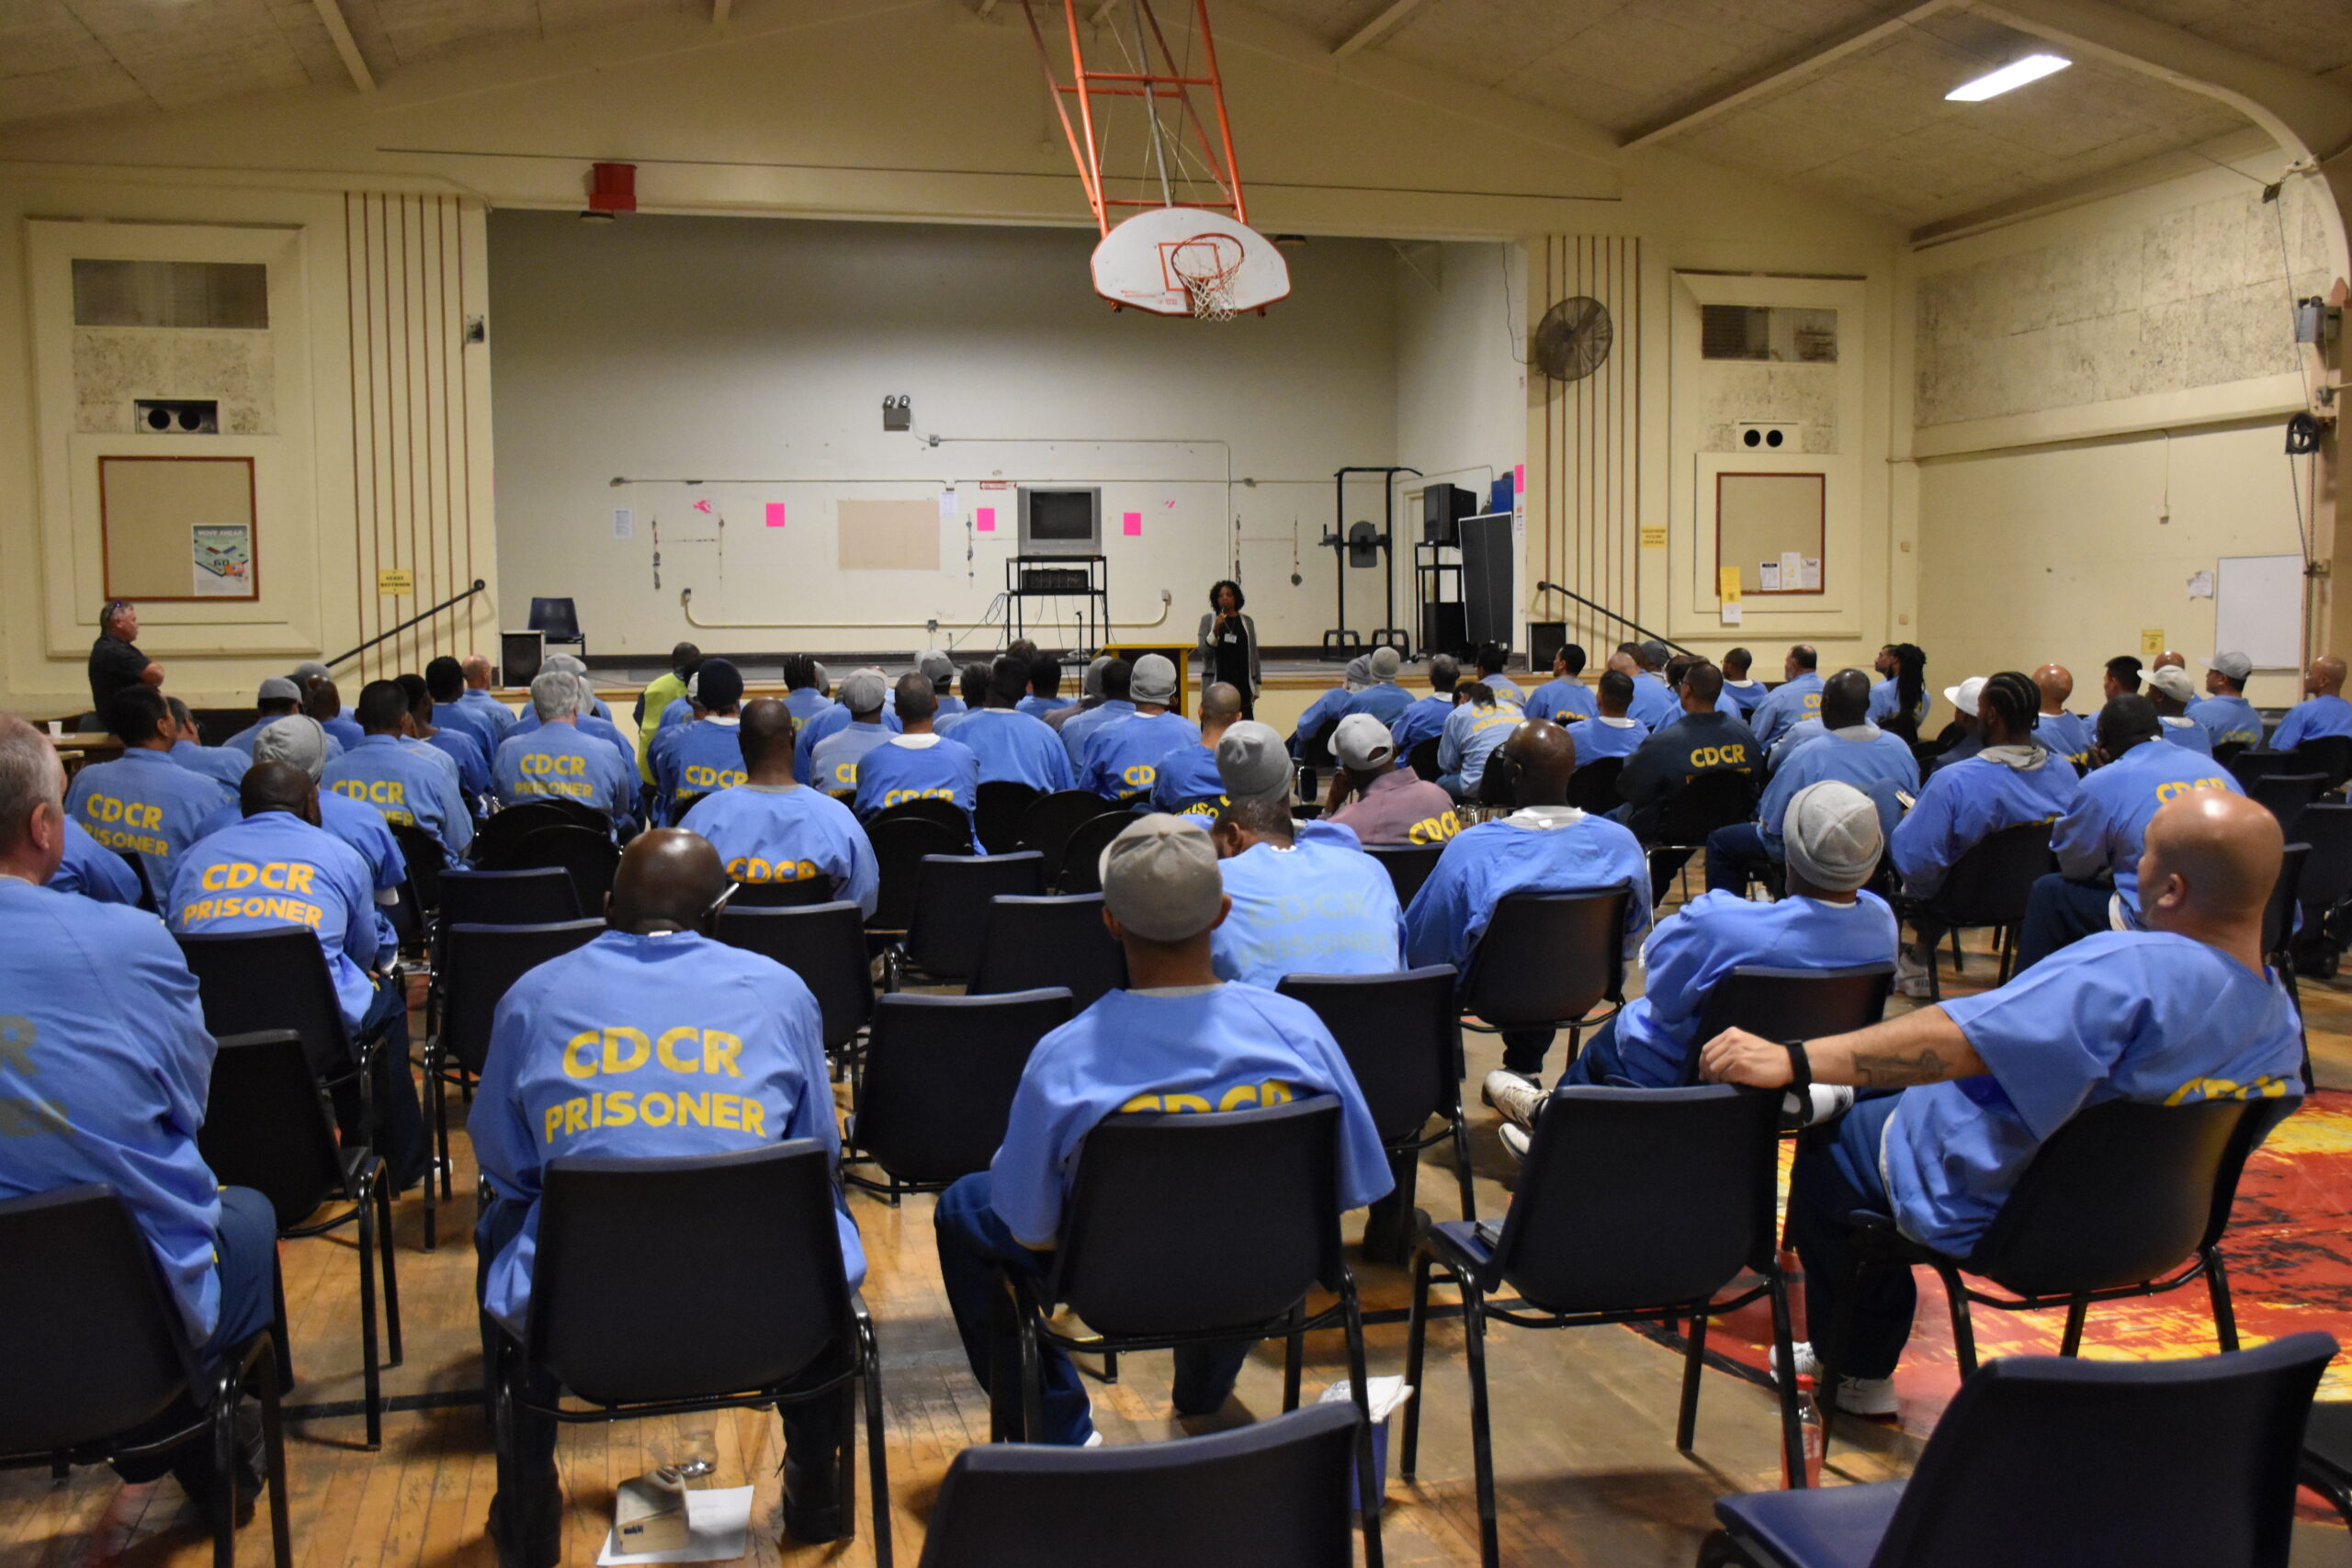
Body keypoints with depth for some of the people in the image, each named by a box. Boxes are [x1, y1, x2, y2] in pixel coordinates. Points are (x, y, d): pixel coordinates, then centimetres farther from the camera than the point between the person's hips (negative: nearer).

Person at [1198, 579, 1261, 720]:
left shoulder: (1247, 622, 11)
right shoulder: (1208, 620, 6)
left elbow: (1254, 655, 13)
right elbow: (1203, 651, -2)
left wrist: (1256, 687, 11)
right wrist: (1216, 630, -16)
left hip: (1242, 685, 2)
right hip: (1216, 683, -2)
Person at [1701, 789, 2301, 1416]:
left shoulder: (2129, 974, -35)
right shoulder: (2280, 1014, -8)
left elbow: (1956, 1041, -40)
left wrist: (1791, 1061, -40)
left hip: (1992, 1207, -8)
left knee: (1830, 1139, 15)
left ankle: (1857, 1373, 27)